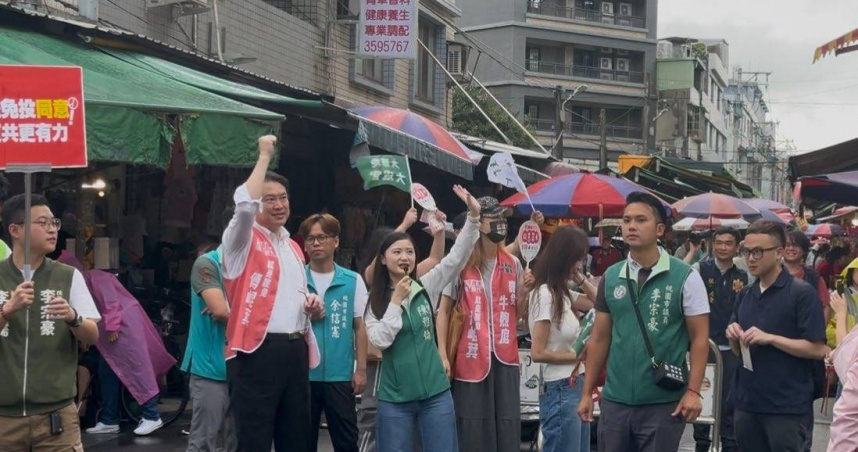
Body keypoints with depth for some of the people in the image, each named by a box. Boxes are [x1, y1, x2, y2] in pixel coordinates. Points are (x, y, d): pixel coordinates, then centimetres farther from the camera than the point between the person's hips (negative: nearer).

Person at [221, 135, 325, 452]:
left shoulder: (293, 247, 21)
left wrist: (312, 304, 8)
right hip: (257, 352, -7)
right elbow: (245, 203, -24)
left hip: (295, 350, 7)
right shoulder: (243, 240, -2)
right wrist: (265, 156, -13)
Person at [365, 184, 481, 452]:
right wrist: (396, 301, -12)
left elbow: (457, 258, -7)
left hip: (435, 392, 1)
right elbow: (380, 340, -12)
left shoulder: (426, 287, 3)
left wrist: (473, 217, -16)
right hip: (395, 398, -1)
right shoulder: (375, 300, 1)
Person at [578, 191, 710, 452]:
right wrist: (587, 392, 8)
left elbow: (700, 338, -4)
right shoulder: (610, 277, 7)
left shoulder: (685, 277, -5)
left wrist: (693, 391, -12)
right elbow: (599, 338, 11)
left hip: (664, 403, -3)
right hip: (615, 401, 4)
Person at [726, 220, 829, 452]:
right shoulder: (744, 295, 11)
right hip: (747, 402, 6)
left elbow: (817, 350, -13)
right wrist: (734, 338, -4)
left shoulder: (802, 293, -9)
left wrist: (770, 338, -20)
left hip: (788, 407, -6)